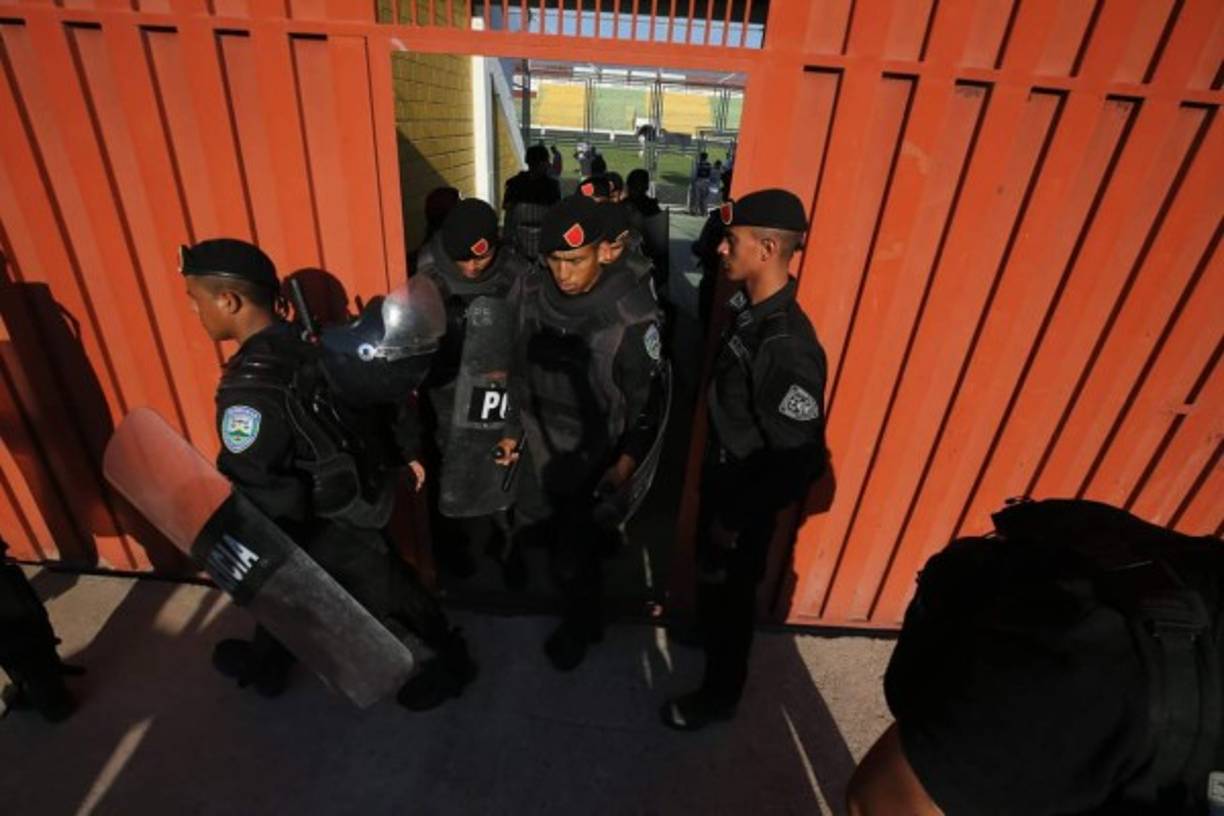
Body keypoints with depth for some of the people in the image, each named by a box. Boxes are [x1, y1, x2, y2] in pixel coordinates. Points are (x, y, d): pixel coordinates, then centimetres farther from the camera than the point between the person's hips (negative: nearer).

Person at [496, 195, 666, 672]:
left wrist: (628, 462, -18)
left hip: (594, 457, -5)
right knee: (532, 528, 24)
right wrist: (513, 430, 11)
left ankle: (579, 628, 41)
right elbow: (522, 368, 5)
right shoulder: (530, 291, -8)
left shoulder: (633, 313, -23)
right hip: (540, 444, 5)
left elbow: (650, 398, -13)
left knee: (574, 558, 10)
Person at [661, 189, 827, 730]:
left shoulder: (788, 347, -32)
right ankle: (704, 628, 58)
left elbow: (799, 461, -27)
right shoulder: (747, 309, -4)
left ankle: (719, 694, 39)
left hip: (745, 497, -8)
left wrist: (737, 519, -17)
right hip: (720, 476, 8)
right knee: (708, 573, 29)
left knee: (730, 594, 14)